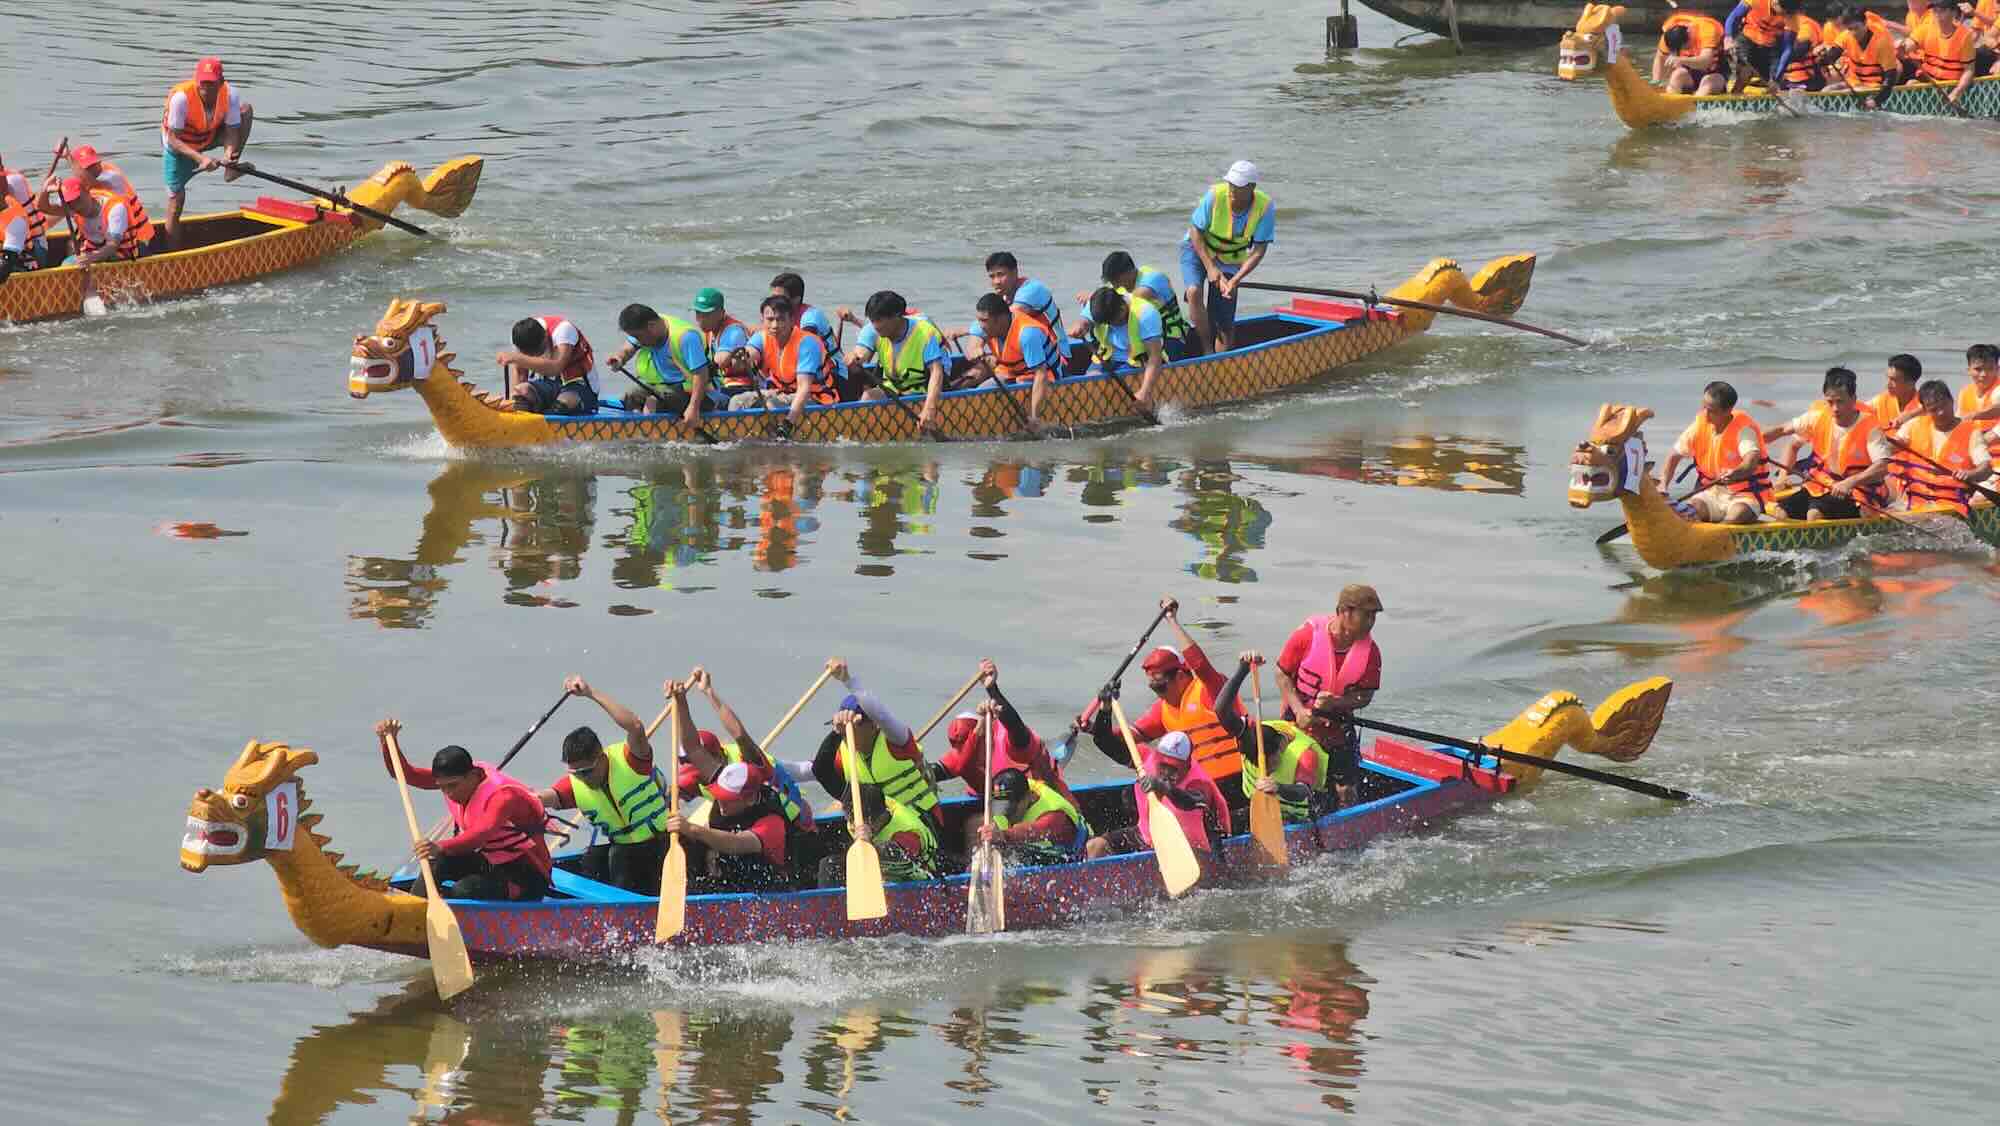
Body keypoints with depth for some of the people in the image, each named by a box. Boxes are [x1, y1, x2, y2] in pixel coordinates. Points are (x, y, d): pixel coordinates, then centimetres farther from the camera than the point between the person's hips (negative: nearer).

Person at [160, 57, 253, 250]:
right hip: (180, 145, -4)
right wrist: (200, 158, -44)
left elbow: (232, 131, -21)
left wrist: (228, 153, -43)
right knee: (176, 199, -8)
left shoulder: (229, 96, -23)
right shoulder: (181, 98, -34)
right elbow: (173, 139, -32)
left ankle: (231, 168, -13)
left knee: (245, 109, -13)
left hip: (209, 138, 4)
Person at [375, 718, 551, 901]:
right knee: (439, 862, -19)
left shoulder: (502, 794, -28)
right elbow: (406, 774, -3)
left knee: (465, 890, -32)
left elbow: (483, 832, -47)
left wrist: (442, 847, -63)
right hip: (488, 863, 7)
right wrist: (388, 740, -21)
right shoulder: (452, 778, -3)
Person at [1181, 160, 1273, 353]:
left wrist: (1236, 280, -29)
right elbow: (1195, 231, -17)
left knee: (1224, 323, -2)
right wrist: (1210, 267, -25)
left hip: (1230, 260, 2)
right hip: (1197, 249, -2)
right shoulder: (1215, 196, -28)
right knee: (1195, 291, -30)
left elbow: (1259, 250, -19)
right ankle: (1207, 350, -20)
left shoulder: (1264, 208, -23)